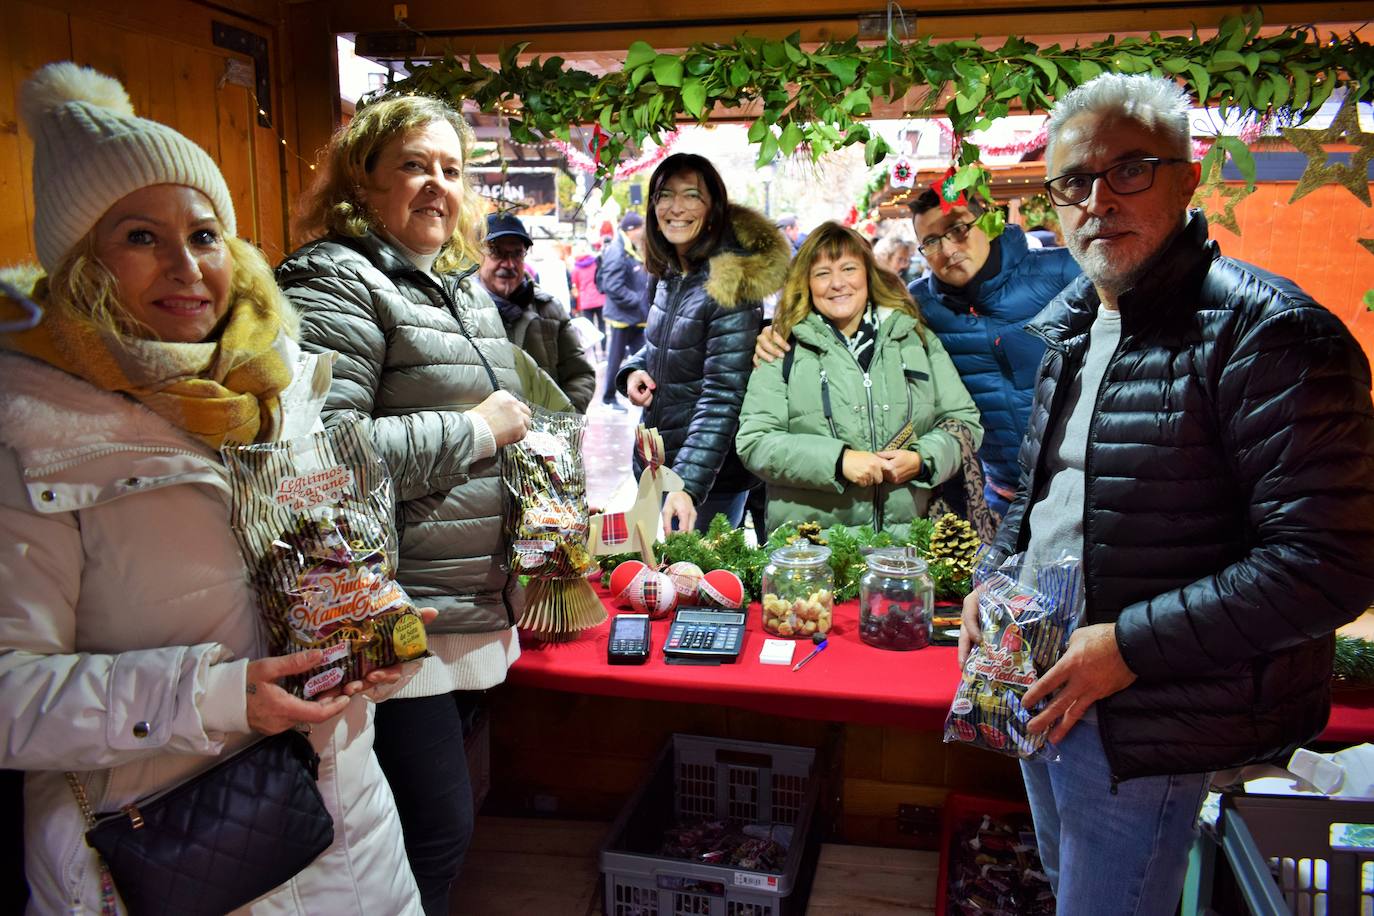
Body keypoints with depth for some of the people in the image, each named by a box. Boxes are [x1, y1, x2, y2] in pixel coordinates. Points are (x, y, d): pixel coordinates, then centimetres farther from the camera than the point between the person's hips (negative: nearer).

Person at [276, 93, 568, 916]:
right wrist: (476, 430, -19)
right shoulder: (337, 282, -13)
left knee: (443, 826, 20)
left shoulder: (465, 285, 15)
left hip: (476, 615, 9)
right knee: (436, 835, -1)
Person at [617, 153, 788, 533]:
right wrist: (634, 370, -2)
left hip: (707, 477, -8)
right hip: (655, 464, 8)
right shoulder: (670, 274, 3)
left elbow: (722, 398, -24)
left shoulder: (731, 285, -20)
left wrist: (688, 486, -32)